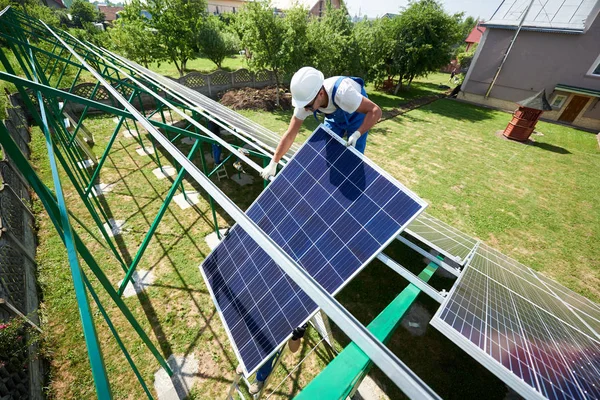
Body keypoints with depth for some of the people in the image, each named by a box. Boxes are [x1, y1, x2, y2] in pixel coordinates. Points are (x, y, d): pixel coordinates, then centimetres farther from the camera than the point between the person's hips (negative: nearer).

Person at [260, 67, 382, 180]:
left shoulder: (342, 92, -44)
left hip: (357, 114, -4)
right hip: (335, 117, 4)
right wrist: (273, 164, -21)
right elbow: (290, 135, -22)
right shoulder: (306, 99, -28)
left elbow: (376, 111, -36)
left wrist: (357, 134, -48)